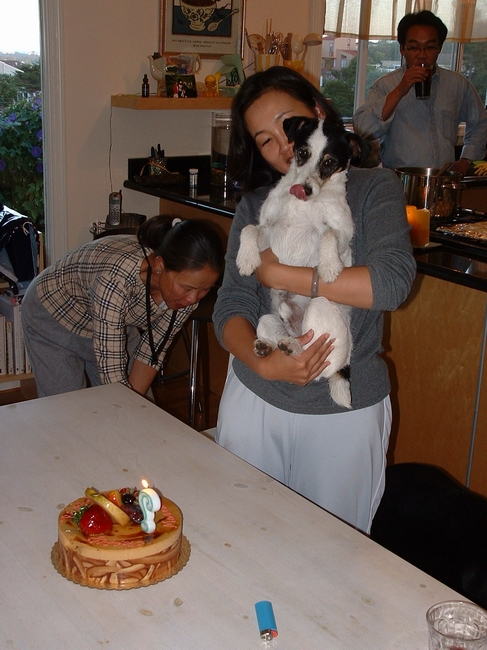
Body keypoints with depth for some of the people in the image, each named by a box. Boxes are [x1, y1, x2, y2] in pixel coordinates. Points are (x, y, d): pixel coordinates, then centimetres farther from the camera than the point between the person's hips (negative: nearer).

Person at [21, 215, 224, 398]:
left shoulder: (187, 286, -23)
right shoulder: (117, 278, -42)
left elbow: (152, 350, -12)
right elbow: (112, 375, -37)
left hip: (117, 325, 5)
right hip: (53, 317, -5)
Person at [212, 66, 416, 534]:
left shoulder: (374, 188, -4)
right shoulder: (254, 206, 4)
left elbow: (393, 281, -22)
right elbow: (231, 306, -5)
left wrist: (278, 274, -18)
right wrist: (262, 363, -25)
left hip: (346, 412, -2)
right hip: (254, 401, 3)